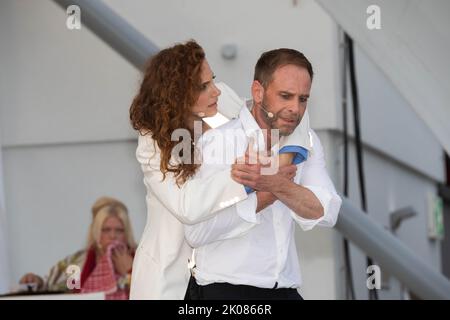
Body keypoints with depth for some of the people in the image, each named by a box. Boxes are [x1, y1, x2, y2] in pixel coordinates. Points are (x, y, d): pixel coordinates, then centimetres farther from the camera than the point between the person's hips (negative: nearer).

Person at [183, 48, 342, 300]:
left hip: (284, 289, 5)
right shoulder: (217, 141, -6)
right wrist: (267, 197, -12)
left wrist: (276, 184, -22)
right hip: (222, 289, -5)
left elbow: (326, 213, -6)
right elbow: (197, 232, -16)